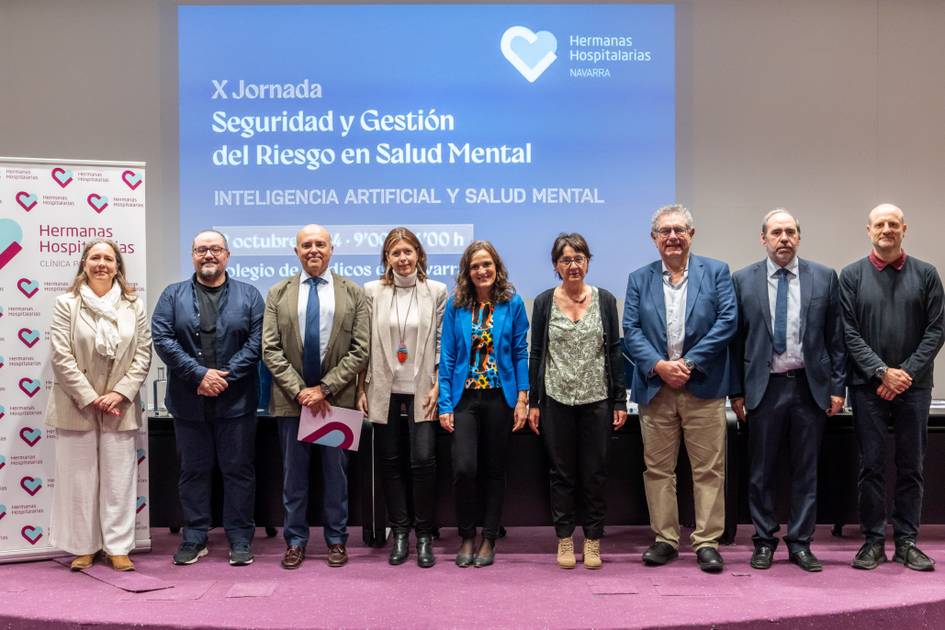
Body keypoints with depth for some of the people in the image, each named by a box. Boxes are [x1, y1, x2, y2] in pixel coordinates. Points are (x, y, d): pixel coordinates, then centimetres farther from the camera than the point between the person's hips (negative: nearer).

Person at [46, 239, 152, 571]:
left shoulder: (134, 306, 6)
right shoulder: (67, 304, 0)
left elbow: (143, 355, 3)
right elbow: (61, 356, -6)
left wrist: (119, 394, -9)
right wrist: (91, 398, -11)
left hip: (120, 406, 2)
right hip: (77, 405, -1)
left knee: (119, 478, 4)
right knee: (79, 477, 5)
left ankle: (118, 547, 13)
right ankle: (83, 547, 16)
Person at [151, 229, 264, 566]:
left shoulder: (249, 295, 6)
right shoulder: (173, 295, 8)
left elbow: (256, 341, -4)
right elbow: (162, 339, -4)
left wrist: (225, 376, -14)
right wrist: (199, 374, -14)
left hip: (236, 400, -1)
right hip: (189, 401, 1)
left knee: (239, 469, 3)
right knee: (193, 471, 8)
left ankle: (240, 539, 12)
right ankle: (194, 538, 18)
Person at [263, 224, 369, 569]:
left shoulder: (353, 293, 2)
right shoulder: (278, 294, 5)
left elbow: (360, 350, -3)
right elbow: (271, 350, -1)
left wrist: (325, 388, -12)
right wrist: (299, 391, -11)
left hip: (337, 398, -1)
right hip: (291, 398, 1)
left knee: (336, 472, 8)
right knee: (294, 473, 9)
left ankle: (336, 539, 20)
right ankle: (295, 540, 20)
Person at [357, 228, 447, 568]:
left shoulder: (436, 291, 2)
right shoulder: (372, 291, 4)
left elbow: (443, 342, 2)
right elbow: (364, 343, 4)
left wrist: (437, 386, -5)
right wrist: (362, 389, 0)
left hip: (421, 391, -1)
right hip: (385, 391, 1)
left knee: (423, 460, -8)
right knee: (391, 462, 6)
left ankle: (424, 534, 7)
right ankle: (399, 532, 18)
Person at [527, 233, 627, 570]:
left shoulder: (605, 300, 2)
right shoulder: (544, 302, 2)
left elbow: (615, 351, 3)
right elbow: (536, 353, 4)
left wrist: (620, 400, -1)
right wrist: (532, 402, 0)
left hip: (597, 400, 0)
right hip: (557, 400, 0)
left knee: (595, 473, 6)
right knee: (561, 473, 8)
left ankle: (593, 541, 17)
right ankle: (564, 540, 19)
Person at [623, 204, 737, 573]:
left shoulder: (716, 272, 5)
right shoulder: (639, 279, 10)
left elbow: (726, 322, -4)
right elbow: (631, 331, 3)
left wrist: (689, 363, -12)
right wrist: (659, 366, -13)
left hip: (703, 387, -2)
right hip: (655, 387, 2)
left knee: (709, 469, 0)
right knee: (657, 468, 6)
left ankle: (707, 542, 8)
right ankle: (665, 539, 16)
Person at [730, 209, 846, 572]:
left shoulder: (824, 278, 4)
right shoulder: (743, 281, 2)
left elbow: (836, 336, 5)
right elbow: (735, 340, 3)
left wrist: (838, 386, 0)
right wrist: (736, 391, 0)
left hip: (810, 386, 1)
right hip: (763, 388, -1)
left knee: (806, 471, 7)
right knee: (762, 472, 6)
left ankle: (800, 544, 17)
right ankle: (764, 542, 18)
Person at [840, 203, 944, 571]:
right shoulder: (852, 276, 3)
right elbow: (849, 333, -2)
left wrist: (907, 373, -9)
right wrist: (883, 372, -11)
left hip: (914, 386, 1)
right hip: (868, 386, -1)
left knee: (911, 467, 5)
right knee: (871, 465, 3)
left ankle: (906, 541, 14)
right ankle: (874, 541, 11)